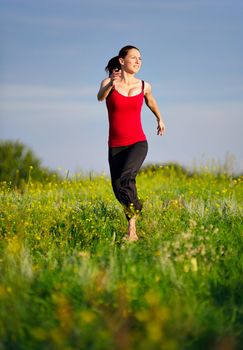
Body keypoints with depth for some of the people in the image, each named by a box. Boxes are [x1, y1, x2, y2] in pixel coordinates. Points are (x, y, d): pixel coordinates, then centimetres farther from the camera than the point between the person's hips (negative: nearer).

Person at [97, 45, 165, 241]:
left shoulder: (144, 86, 4)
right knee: (119, 189, 2)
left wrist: (159, 119, 41)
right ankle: (134, 231, 24)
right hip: (115, 146, 1)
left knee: (125, 177, -28)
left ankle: (131, 227, -22)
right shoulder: (109, 83, -3)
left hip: (138, 143, -1)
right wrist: (111, 83, -46)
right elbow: (100, 97, -27)